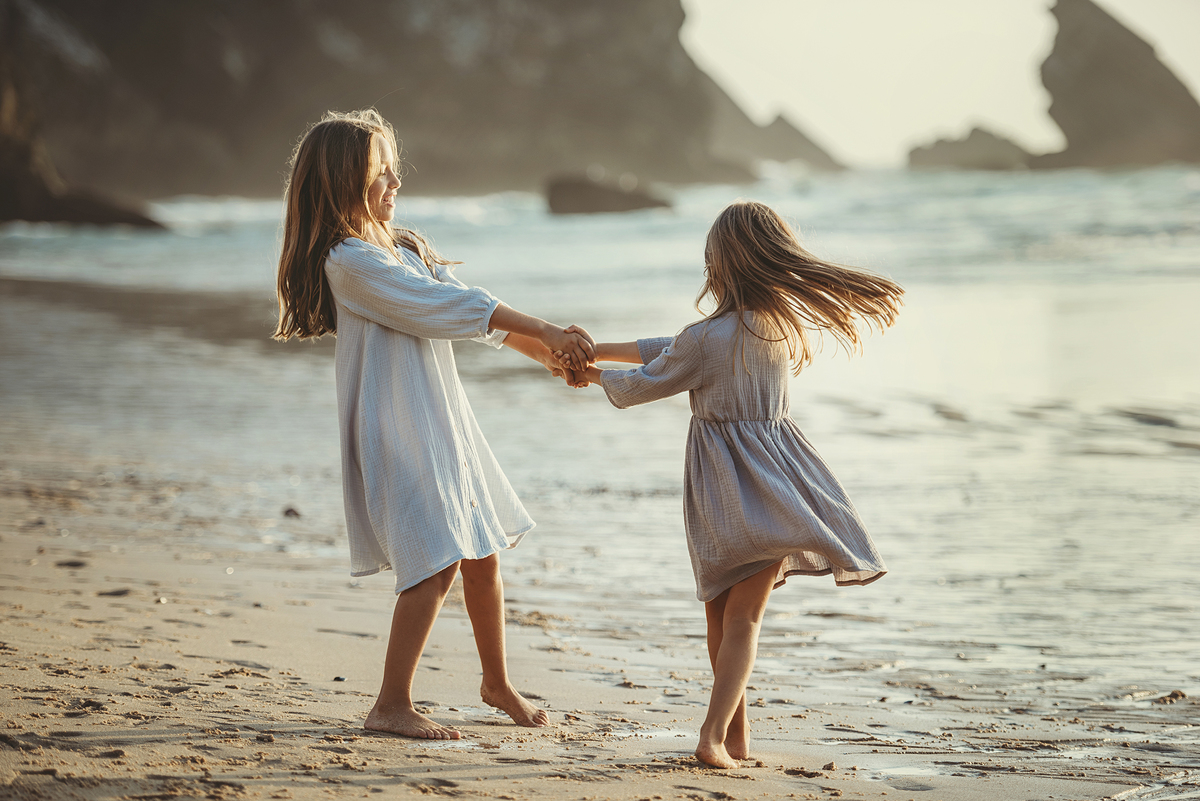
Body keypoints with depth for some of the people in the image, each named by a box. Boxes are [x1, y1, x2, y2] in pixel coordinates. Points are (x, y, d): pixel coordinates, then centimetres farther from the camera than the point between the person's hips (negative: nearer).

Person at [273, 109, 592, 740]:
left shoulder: (405, 248, 13)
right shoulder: (349, 261, -16)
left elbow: (477, 317, 10)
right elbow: (450, 307, -20)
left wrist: (550, 354, 0)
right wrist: (546, 331, -19)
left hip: (444, 425, 9)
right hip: (396, 433, -9)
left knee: (482, 553, 14)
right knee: (435, 564, -14)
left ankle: (497, 682, 31)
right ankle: (392, 706, -5)